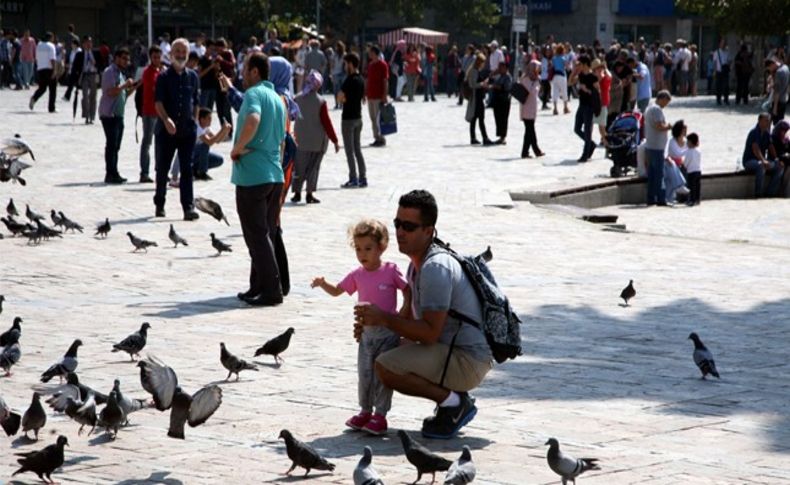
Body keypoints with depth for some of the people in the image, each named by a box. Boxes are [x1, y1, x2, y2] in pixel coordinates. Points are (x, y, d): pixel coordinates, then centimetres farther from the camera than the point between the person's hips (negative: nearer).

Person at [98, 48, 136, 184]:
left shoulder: (120, 73, 20)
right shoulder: (109, 72, -10)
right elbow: (111, 91, -21)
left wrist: (132, 87, 9)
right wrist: (125, 85, -18)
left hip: (118, 114, 10)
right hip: (109, 114, -10)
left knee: (115, 145, 10)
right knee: (111, 144, -10)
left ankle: (113, 174, 14)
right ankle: (110, 174, -10)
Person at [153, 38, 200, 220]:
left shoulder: (193, 77, 8)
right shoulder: (163, 77, -1)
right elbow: (159, 102, -11)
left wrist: (193, 122, 7)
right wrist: (166, 120, -26)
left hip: (188, 130, 1)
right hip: (165, 130, -1)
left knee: (187, 169, -4)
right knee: (162, 169, 9)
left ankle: (188, 207, -8)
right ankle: (159, 204, 23)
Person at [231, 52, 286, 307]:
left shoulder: (254, 93, -10)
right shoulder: (278, 99, 17)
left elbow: (252, 121, -31)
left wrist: (237, 149, -19)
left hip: (252, 177, -9)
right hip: (275, 174, 9)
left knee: (257, 236, -5)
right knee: (265, 235, 13)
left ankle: (271, 290, -8)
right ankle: (258, 287, 19)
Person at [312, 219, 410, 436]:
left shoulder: (391, 271, -8)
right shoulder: (357, 275, 3)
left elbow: (408, 292, -2)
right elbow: (337, 291, 10)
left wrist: (403, 315, -14)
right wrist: (323, 284, -9)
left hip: (388, 331, -4)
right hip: (366, 331, 4)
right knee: (364, 374, 8)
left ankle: (380, 414, 3)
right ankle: (365, 411, 21)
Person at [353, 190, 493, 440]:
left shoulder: (435, 268, -20)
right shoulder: (418, 263, 13)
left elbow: (430, 332, -23)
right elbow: (412, 317, 19)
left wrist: (383, 318, -17)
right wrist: (373, 324, 3)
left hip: (468, 361, -10)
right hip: (451, 352, 10)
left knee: (385, 367, -21)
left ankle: (453, 402, -6)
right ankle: (454, 397, 12)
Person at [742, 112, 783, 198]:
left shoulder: (767, 134, 9)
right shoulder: (754, 132, -15)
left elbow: (771, 148, 6)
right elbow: (755, 149, -27)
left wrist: (777, 160, -12)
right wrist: (763, 161, -42)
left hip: (761, 161, 7)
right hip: (749, 161, -7)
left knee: (780, 168, -13)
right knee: (761, 166, -39)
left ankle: (769, 194, -14)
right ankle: (758, 194, -34)